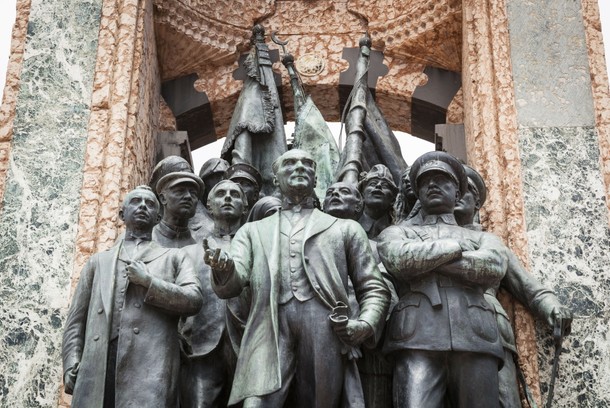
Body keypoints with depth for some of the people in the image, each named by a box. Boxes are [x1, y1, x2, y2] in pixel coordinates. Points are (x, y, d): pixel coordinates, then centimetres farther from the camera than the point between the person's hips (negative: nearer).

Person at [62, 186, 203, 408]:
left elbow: (193, 300, 5)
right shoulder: (98, 261, 27)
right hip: (98, 365, 2)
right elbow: (77, 318, 19)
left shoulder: (174, 258, 23)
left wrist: (148, 281, -2)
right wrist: (71, 364, 3)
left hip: (150, 364, -2)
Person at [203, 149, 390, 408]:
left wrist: (365, 325, -3)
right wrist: (223, 269, -16)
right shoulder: (253, 231, 24)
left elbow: (373, 289, 19)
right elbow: (230, 286, 9)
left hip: (327, 334, 1)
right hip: (269, 336, 0)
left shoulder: (345, 229, 23)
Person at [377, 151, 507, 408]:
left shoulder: (482, 238, 27)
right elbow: (400, 259, -2)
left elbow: (494, 267, 2)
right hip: (417, 339, -2)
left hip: (475, 339, 2)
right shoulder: (396, 232, 24)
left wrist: (423, 258, 3)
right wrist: (456, 247, 8)